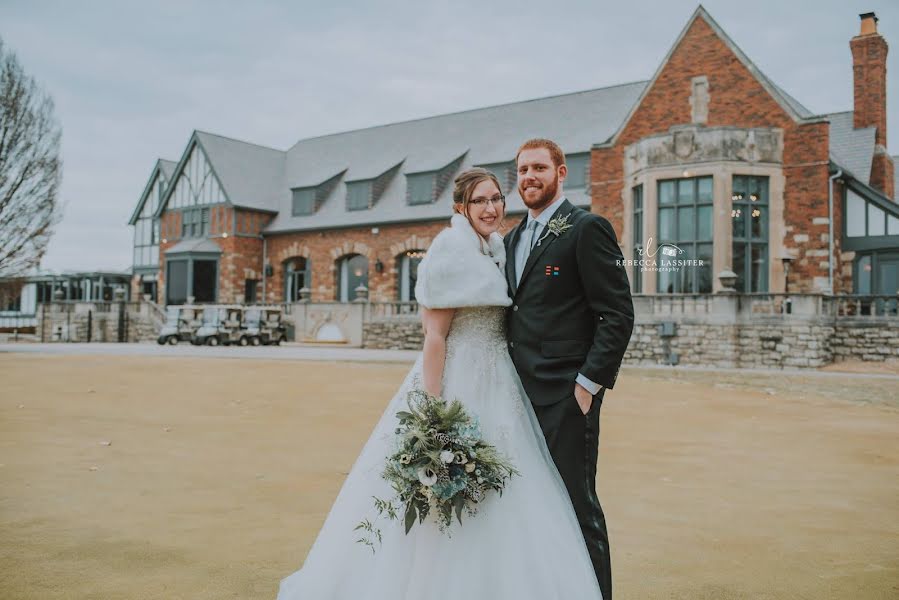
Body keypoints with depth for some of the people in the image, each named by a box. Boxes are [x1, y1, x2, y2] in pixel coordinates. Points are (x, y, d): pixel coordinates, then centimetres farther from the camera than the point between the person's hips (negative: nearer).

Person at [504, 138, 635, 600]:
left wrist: (589, 383, -15)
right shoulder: (512, 239, 17)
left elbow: (618, 314, -11)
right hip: (520, 393, 7)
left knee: (576, 503, -1)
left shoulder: (587, 229, -6)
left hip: (566, 395, -7)